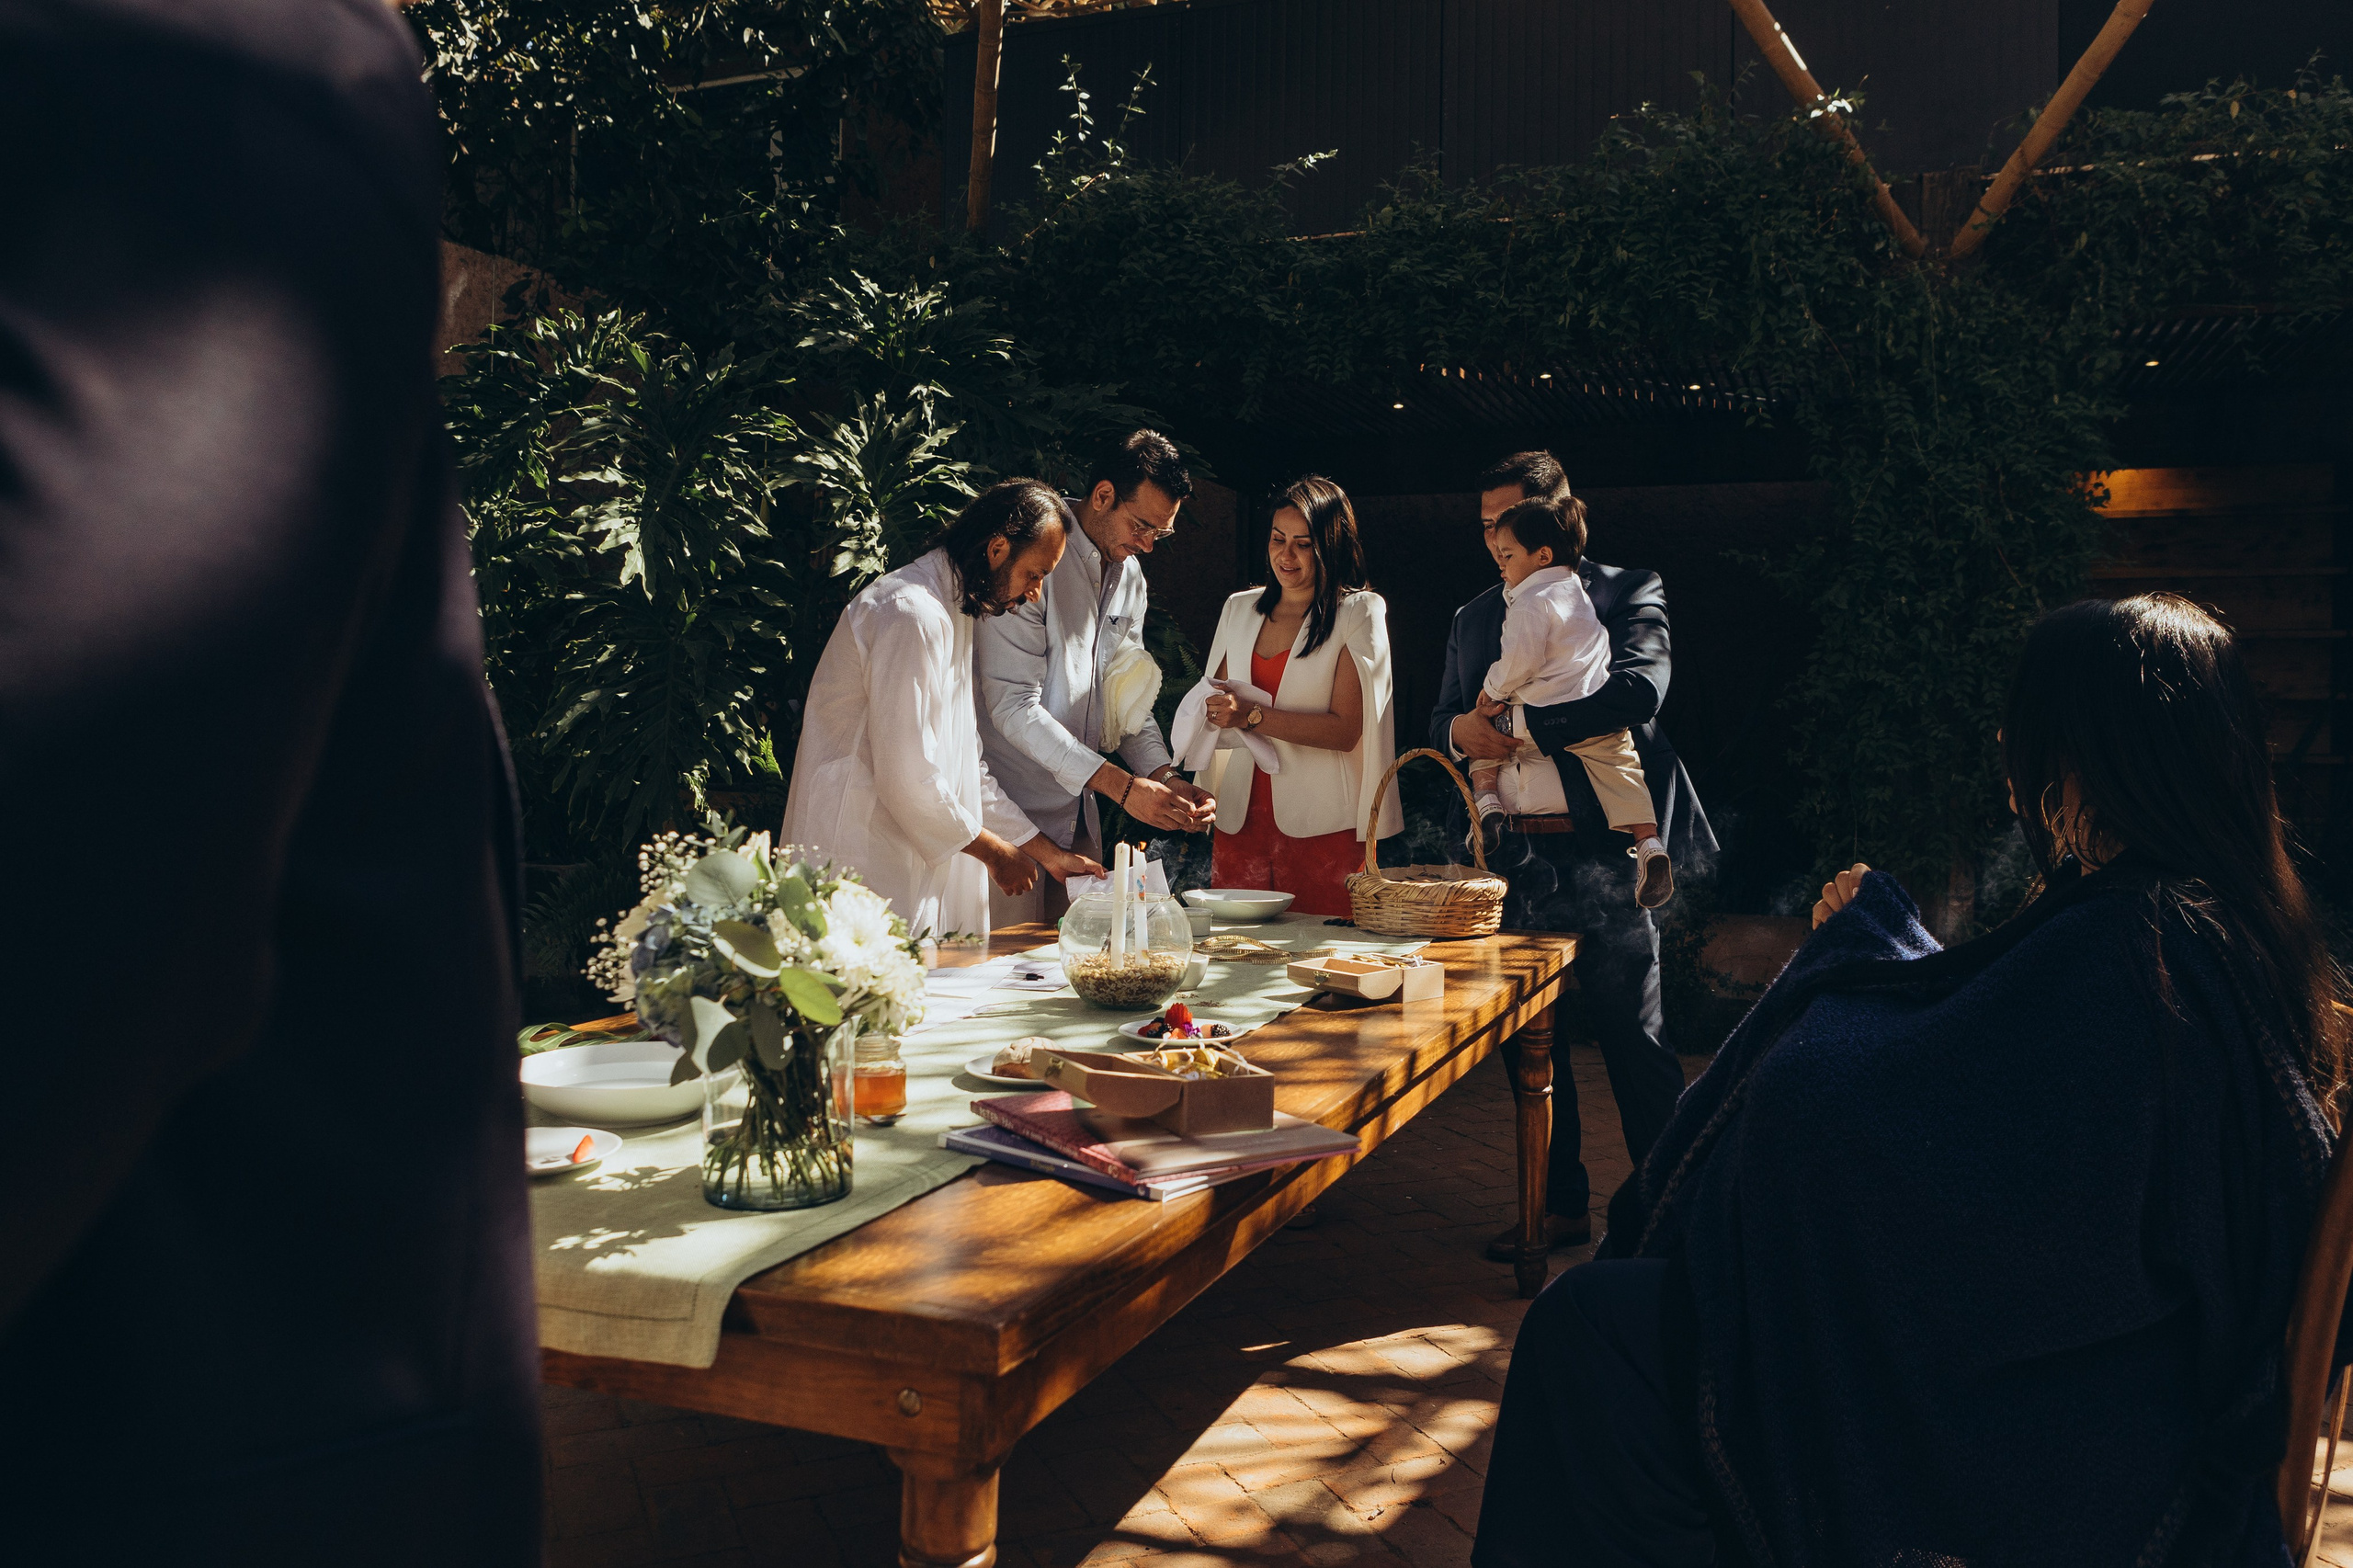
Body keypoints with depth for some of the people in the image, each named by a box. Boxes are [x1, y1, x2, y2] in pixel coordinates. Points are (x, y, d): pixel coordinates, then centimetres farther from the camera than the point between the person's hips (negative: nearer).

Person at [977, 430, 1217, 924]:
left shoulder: (1129, 576, 11)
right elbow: (1013, 706, -20)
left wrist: (1164, 777, -3)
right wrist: (1121, 785, -23)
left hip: (1080, 815, 7)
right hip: (1013, 811, -7)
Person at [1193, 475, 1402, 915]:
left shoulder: (1359, 613, -1)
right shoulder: (1240, 608, 15)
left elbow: (1345, 730, -10)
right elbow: (1216, 701, 20)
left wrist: (1252, 716, -18)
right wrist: (1211, 711, -4)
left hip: (1321, 826, -4)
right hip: (1240, 818, 4)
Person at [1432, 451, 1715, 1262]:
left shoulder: (1627, 592, 1)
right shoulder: (1474, 617, 17)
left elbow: (1639, 689, -16)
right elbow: (1442, 724, 17)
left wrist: (1518, 727, -17)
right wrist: (1460, 730, -8)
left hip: (1602, 852, -5)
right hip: (1514, 855, 6)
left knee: (1635, 1041, 1)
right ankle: (1560, 1205, 25)